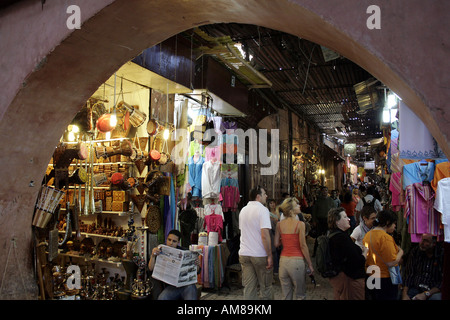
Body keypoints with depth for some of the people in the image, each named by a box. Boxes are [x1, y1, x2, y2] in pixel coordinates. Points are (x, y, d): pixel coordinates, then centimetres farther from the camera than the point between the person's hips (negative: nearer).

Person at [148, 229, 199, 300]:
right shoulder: (162, 252, 8)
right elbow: (151, 268, -1)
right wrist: (153, 256, -19)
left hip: (187, 284, -1)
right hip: (171, 286, 1)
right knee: (162, 298, -29)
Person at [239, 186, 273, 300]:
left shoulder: (243, 210, 10)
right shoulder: (262, 209, -12)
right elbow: (265, 235, -20)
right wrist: (270, 256, -15)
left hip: (244, 254, 6)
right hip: (260, 255, -6)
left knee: (248, 288, 10)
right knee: (266, 287, 9)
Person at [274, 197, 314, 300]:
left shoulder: (279, 224, 1)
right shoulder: (300, 224, -11)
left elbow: (276, 244, 1)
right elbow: (303, 246, -10)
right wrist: (310, 265, -2)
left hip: (283, 260, 4)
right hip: (296, 261, -4)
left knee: (286, 296, 15)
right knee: (300, 295, 12)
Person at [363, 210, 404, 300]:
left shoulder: (367, 235, 5)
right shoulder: (386, 237, -20)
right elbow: (391, 263, -21)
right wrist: (400, 252, -5)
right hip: (385, 279, -8)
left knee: (375, 297, 20)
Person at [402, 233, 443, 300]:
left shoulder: (442, 255, -7)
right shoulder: (415, 251, 1)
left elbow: (443, 282, -7)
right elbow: (408, 274, 2)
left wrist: (426, 294, -16)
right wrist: (405, 294, -9)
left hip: (433, 291, -1)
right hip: (415, 288, 2)